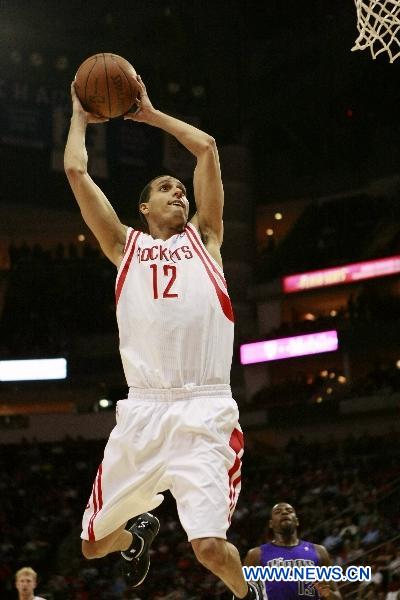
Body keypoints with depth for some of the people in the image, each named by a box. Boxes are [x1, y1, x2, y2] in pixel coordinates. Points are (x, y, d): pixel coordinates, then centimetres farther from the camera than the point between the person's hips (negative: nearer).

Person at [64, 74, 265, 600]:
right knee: (94, 542, 7)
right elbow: (76, 170, 14)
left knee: (211, 546, -16)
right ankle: (140, 532, 43)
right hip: (143, 412, 2)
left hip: (205, 411, -2)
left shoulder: (203, 237, 19)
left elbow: (208, 148, 15)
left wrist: (150, 114, 25)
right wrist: (81, 116, 27)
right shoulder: (126, 245, 20)